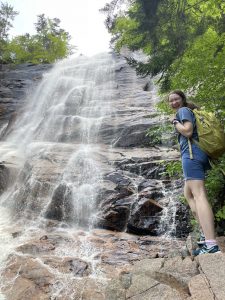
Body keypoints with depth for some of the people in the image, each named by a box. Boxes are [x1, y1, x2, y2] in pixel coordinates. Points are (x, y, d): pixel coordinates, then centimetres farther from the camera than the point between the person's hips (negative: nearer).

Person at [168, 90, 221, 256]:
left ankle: (211, 245, -26)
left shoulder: (184, 110, 1)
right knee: (188, 194, 13)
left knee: (198, 195, -19)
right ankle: (209, 234, 8)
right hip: (198, 153, 11)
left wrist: (175, 123, -1)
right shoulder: (189, 112, 29)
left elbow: (188, 131, -13)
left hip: (191, 153, -11)